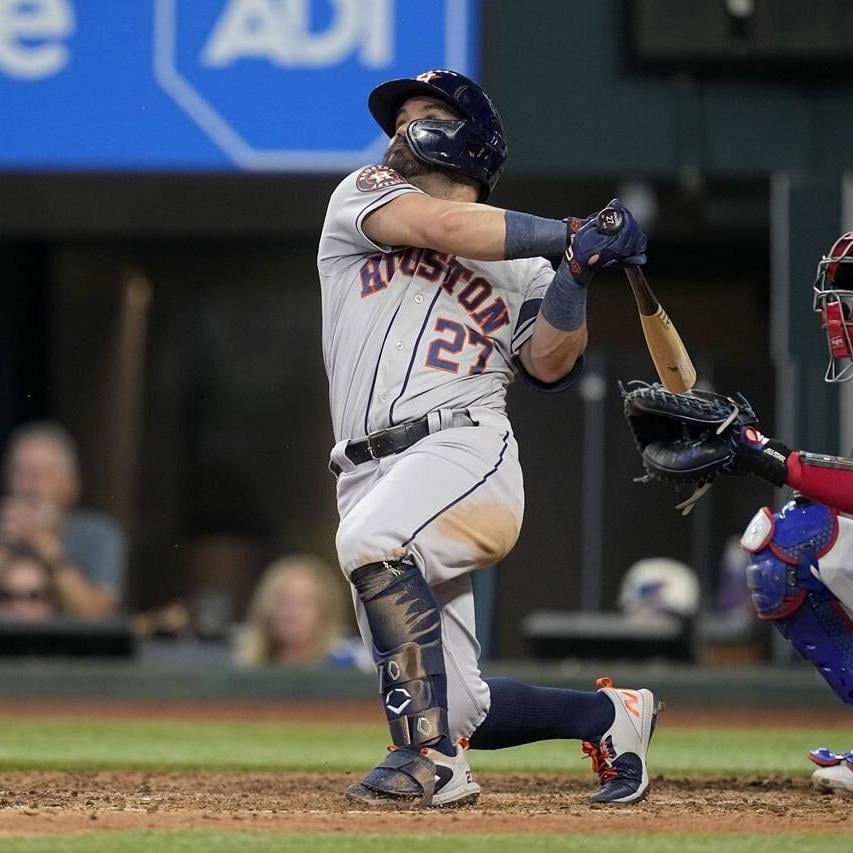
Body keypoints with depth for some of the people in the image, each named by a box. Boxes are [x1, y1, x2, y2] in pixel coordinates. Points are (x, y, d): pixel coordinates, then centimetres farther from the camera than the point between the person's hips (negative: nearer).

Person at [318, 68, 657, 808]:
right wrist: (571, 235, -2)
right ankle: (608, 715, 24)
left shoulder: (520, 268, 17)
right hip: (369, 476, 3)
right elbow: (438, 228, -2)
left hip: (465, 451, -3)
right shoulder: (363, 197, 18)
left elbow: (550, 367, 2)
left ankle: (432, 761, -35)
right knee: (454, 711, -1)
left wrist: (576, 274, -10)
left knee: (373, 543, -37)